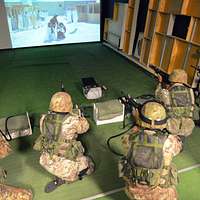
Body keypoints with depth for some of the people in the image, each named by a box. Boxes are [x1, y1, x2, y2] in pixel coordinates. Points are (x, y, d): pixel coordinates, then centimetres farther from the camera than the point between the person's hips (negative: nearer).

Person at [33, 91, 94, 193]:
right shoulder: (72, 121, -22)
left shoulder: (44, 119, -8)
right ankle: (61, 179, 9)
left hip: (46, 161, 6)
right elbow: (84, 127, -1)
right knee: (89, 165, 18)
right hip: (64, 164, -5)